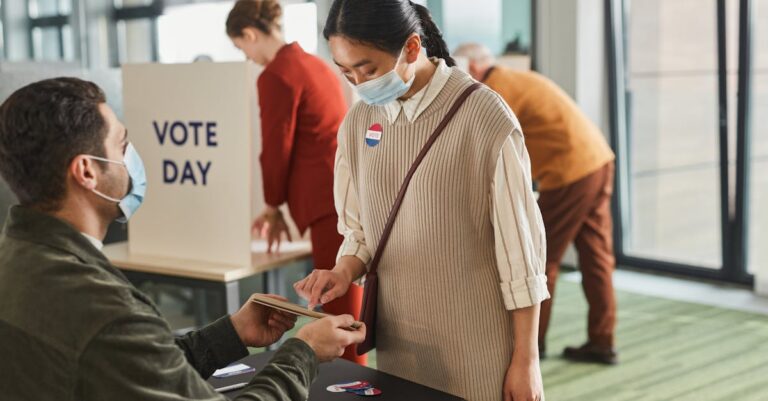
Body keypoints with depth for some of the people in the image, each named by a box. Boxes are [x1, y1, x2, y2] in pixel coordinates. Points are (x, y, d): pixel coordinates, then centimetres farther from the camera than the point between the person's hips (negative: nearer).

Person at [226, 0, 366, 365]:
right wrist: (284, 201, 27)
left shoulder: (275, 75, -11)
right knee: (345, 303, 15)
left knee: (341, 308, -3)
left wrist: (273, 206, 8)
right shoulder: (314, 63, 17)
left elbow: (278, 147, -7)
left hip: (334, 199, -9)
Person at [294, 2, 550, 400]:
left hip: (476, 346, -4)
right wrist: (345, 272, -9)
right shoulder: (357, 123, 2)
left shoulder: (486, 119, -15)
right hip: (396, 342, 5)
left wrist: (526, 359, -7)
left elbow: (519, 248, -11)